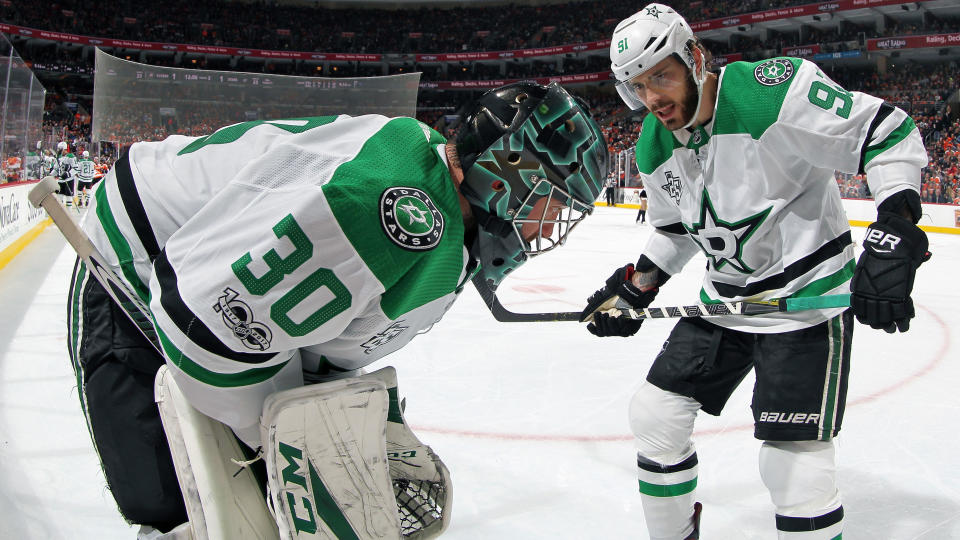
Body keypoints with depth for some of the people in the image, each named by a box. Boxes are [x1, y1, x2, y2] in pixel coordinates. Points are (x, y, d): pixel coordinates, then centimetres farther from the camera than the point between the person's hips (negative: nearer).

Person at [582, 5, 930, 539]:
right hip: (726, 296, 7)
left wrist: (893, 234, -30)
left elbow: (890, 134, -19)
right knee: (653, 414, 8)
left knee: (794, 466, -12)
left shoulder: (773, 90, -23)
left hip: (809, 293, -7)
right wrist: (634, 288, 10)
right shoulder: (654, 147, 0)